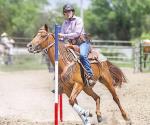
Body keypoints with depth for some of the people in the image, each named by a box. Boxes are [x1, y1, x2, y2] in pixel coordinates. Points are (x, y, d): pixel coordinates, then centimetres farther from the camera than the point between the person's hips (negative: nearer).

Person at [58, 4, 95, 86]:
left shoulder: (78, 20, -3)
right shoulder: (65, 23, 15)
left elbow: (77, 33, -14)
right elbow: (62, 35, 16)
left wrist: (64, 36, -20)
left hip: (82, 43, -7)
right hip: (72, 45, 7)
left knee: (82, 55, -36)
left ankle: (90, 77, -40)